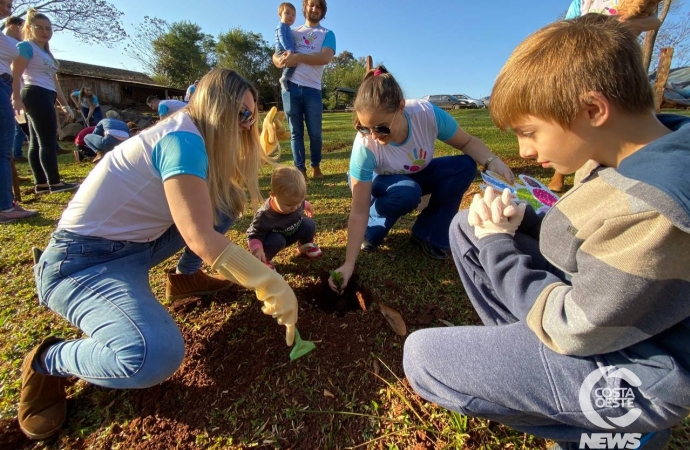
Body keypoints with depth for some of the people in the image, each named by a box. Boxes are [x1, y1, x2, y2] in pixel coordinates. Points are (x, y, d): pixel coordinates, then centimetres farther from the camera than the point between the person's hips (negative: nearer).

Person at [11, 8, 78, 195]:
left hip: (46, 97, 9)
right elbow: (15, 75, -13)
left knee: (36, 142, 6)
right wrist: (16, 98, -22)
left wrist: (64, 104, 22)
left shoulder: (47, 53, 25)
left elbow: (54, 82, 26)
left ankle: (41, 184, 8)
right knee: (48, 140, -15)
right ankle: (55, 183, -16)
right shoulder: (26, 46, -2)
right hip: (36, 95, -9)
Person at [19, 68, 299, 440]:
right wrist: (271, 285, -28)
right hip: (83, 259, -9)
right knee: (155, 357, -34)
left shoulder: (191, 134, 5)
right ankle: (47, 361, -1)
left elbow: (238, 181, 16)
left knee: (226, 199, 4)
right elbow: (202, 238, -31)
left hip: (135, 242, 9)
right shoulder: (183, 140, -24)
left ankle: (188, 275, 17)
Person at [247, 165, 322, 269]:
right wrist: (257, 249, -49)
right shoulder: (264, 216, -40)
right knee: (276, 240, -37)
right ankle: (263, 260, -7)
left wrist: (306, 205, 22)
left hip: (291, 234, 5)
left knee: (309, 224, -15)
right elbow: (254, 235, -30)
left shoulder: (295, 202, -25)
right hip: (275, 238, -5)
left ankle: (305, 245, 17)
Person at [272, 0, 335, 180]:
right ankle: (300, 171, 6)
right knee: (295, 132, 1)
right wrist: (282, 60, -11)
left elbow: (325, 57, -9)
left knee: (315, 133, 1)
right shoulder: (292, 32, 20)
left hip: (312, 89, -2)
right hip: (291, 87, 2)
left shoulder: (327, 34, 10)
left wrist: (298, 57, -16)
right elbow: (275, 56, 14)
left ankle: (316, 167, 17)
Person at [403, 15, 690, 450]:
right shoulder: (634, 157, -4)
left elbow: (571, 329, -24)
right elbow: (588, 238, 10)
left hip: (630, 369, -8)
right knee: (467, 228, 3)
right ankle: (520, 349, 8)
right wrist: (518, 221, -10)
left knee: (421, 356, -11)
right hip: (590, 299, 8)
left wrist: (497, 244, -14)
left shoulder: (655, 212, -33)